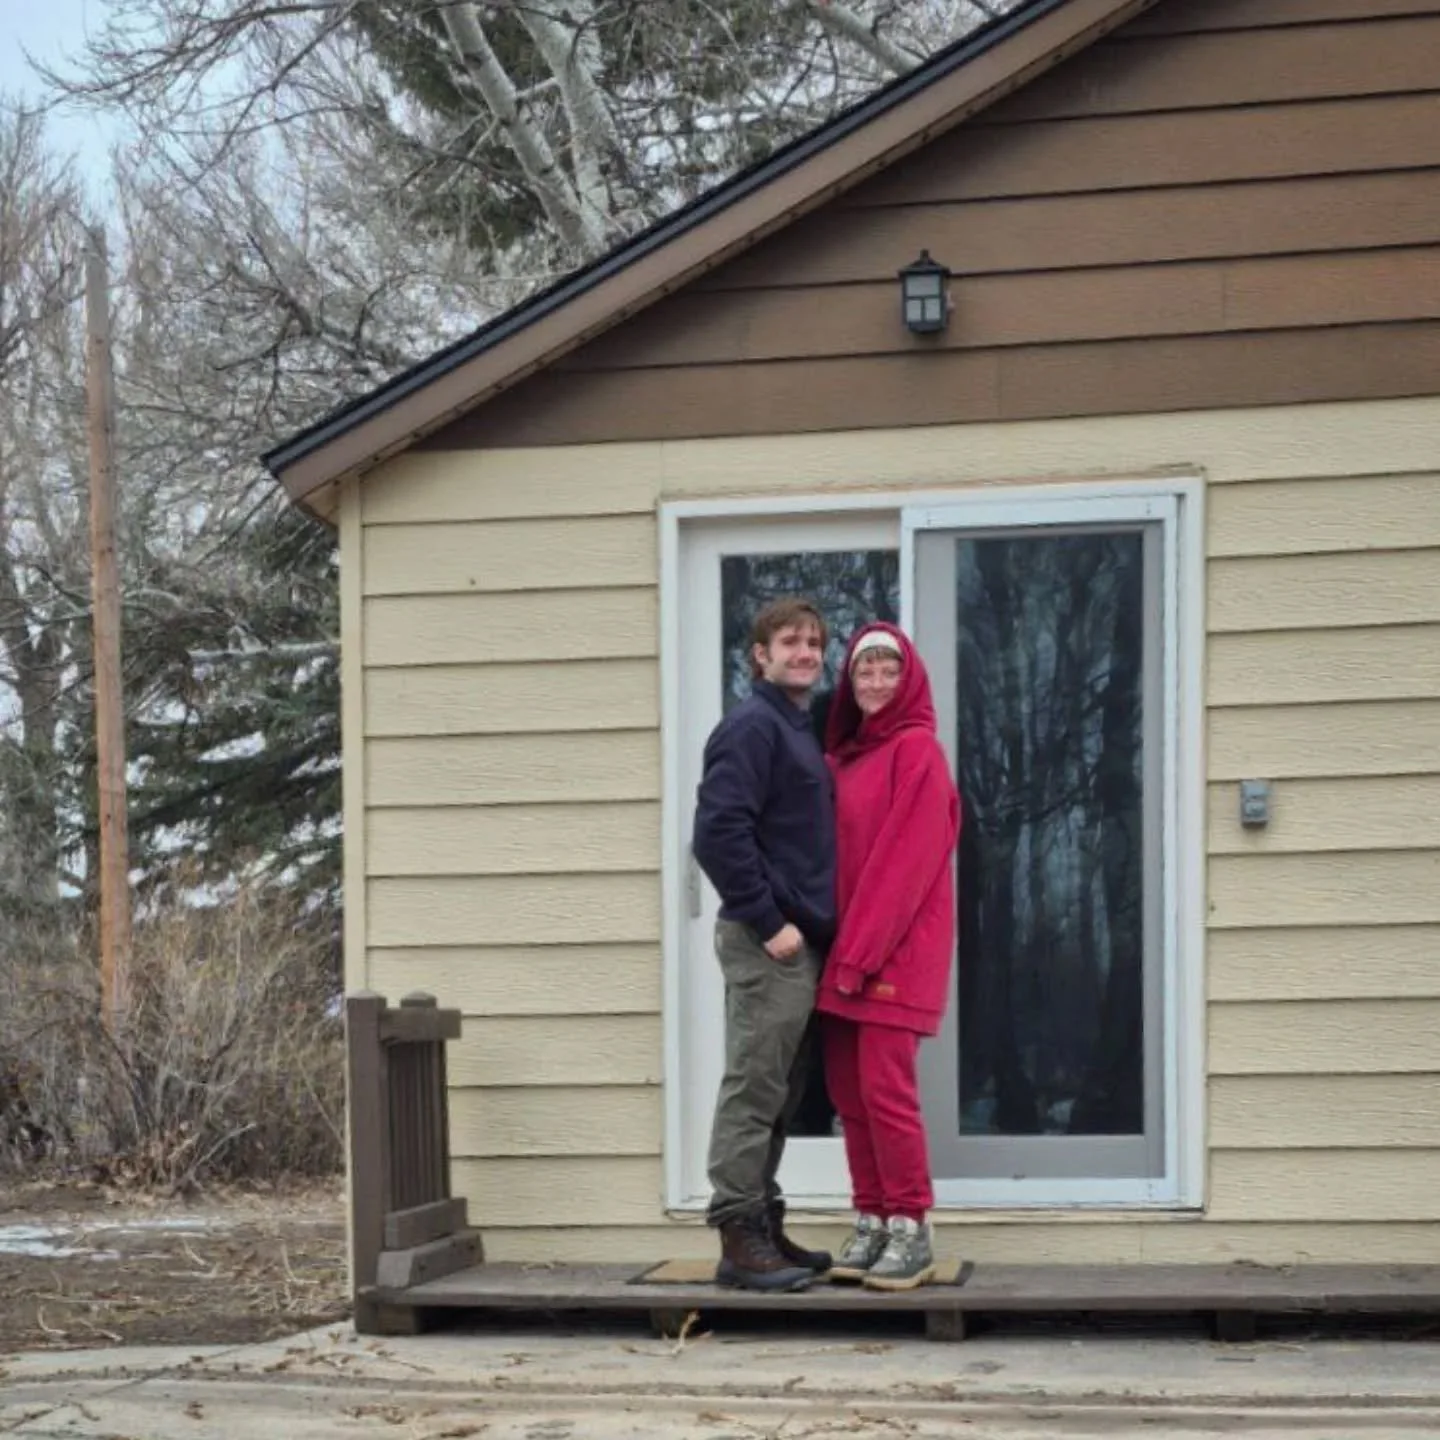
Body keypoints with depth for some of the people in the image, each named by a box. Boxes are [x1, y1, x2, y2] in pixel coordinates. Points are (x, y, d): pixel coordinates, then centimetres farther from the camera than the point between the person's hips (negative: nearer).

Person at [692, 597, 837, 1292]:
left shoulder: (800, 732, 19)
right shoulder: (752, 726, -10)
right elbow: (718, 831, -20)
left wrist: (810, 923, 13)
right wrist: (768, 923, -19)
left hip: (801, 942, 9)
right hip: (765, 943, -9)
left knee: (778, 1097, 12)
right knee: (753, 1092, -7)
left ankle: (763, 1229, 18)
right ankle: (740, 1240, -4)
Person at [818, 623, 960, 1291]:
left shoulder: (916, 750, -7)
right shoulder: (844, 754, 16)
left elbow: (906, 859, -14)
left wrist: (861, 952, -17)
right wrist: (840, 950, 4)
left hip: (896, 950, -8)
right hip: (846, 949, 8)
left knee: (886, 1087, -9)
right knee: (848, 1091, 6)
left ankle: (911, 1230, -3)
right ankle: (871, 1224, 12)